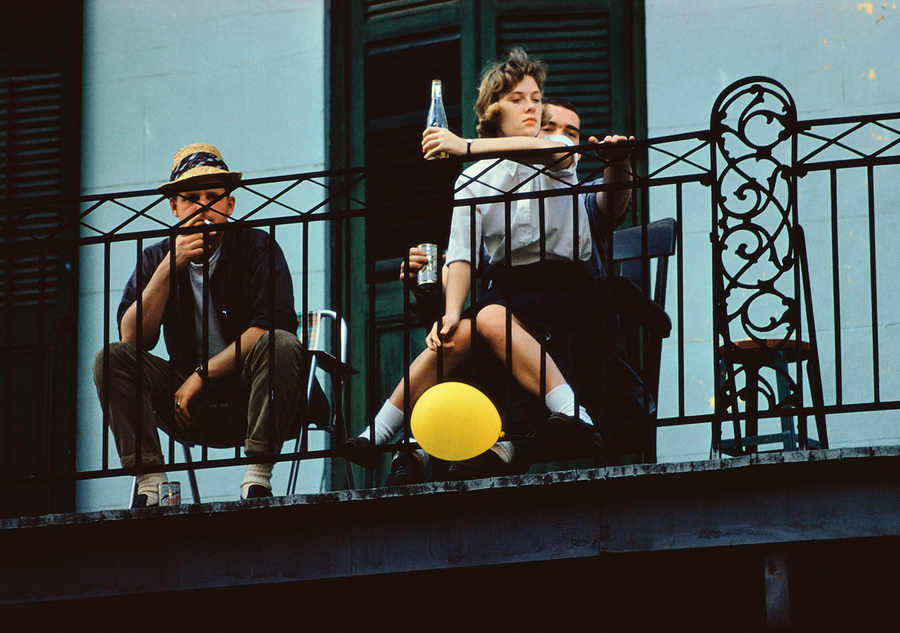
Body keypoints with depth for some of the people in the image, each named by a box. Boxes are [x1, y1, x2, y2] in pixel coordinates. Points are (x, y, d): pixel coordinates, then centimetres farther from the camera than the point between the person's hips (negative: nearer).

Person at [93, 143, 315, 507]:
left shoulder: (256, 248, -2)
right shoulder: (157, 258, 8)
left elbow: (270, 327, -16)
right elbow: (133, 338, -5)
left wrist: (200, 376, -17)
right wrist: (169, 268, -15)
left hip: (250, 397, -3)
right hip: (193, 414, 3)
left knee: (281, 346, -32)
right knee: (111, 359, -15)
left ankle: (257, 477, -31)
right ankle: (148, 482, -23)